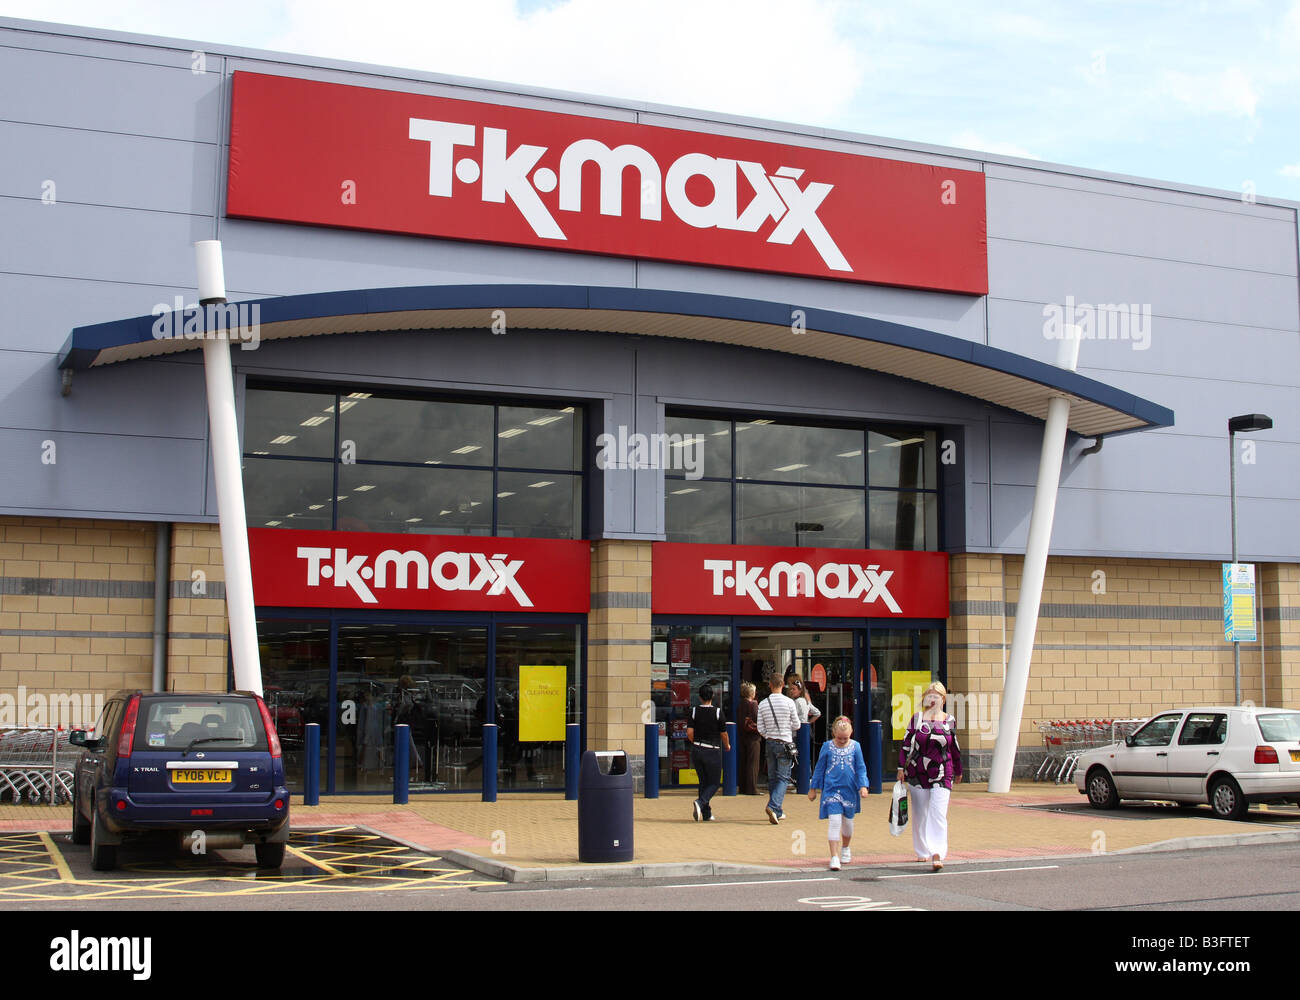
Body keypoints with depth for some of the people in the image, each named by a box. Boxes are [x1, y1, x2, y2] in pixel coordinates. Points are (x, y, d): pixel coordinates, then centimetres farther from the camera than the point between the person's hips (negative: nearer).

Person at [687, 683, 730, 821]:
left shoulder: (694, 711, -2)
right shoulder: (717, 712, -9)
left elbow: (689, 733, -5)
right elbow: (723, 733, -3)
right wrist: (727, 745, 17)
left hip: (697, 750, 4)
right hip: (712, 751, -4)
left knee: (703, 781, 15)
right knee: (714, 783, 6)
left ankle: (706, 813, 14)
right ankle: (700, 803, -20)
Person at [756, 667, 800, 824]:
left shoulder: (763, 704, 0)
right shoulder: (789, 702, -9)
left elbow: (760, 728, 3)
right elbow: (796, 725, -2)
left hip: (770, 743, 3)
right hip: (785, 743, -3)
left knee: (772, 778, 13)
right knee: (783, 778, -1)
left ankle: (777, 812, 17)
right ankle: (773, 806, -21)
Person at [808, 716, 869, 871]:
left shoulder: (855, 746, 0)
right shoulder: (827, 746, -2)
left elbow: (861, 768, 5)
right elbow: (819, 768, 6)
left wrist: (863, 786, -8)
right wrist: (813, 788, 9)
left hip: (849, 790, 2)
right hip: (831, 789, -2)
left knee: (848, 821, 17)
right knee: (834, 821, -13)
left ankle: (845, 848, 43)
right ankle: (834, 857, -11)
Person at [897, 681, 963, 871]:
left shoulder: (949, 721, 5)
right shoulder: (917, 719, 2)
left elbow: (955, 749, 16)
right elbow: (906, 744, 4)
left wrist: (958, 771, 24)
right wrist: (901, 768, -1)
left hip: (942, 774, -1)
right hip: (917, 773, 1)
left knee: (938, 813, -12)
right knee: (919, 813, 9)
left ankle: (937, 855, -16)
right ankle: (923, 851, 25)